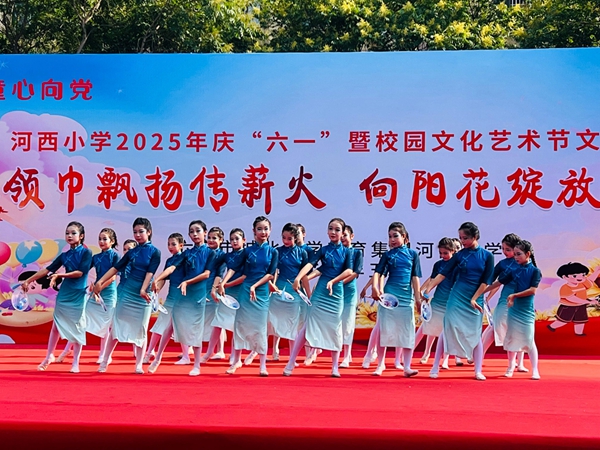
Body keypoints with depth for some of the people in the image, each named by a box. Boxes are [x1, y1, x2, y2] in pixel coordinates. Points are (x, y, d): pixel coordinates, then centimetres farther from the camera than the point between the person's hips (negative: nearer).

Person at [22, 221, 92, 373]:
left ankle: (75, 363, 9)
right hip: (63, 294, 4)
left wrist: (59, 275, -16)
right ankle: (49, 356, 24)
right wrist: (28, 280, 4)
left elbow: (81, 272, -15)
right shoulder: (64, 255, 8)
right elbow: (47, 269, 7)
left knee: (77, 329, 1)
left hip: (78, 295, -4)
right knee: (56, 326, 8)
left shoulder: (86, 252, -6)